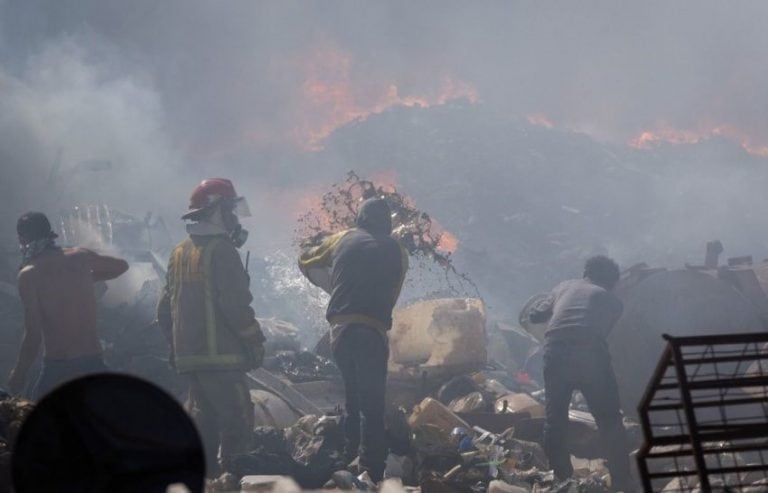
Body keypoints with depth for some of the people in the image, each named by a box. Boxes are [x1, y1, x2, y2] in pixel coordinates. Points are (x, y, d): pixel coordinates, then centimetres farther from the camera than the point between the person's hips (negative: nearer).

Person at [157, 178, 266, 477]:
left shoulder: (179, 253, 15)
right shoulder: (221, 251, -12)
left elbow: (165, 309, 19)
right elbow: (236, 304, -18)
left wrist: (176, 344, 25)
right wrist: (255, 340, -7)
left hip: (187, 354, 9)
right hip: (220, 355, -9)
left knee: (204, 418, 16)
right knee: (237, 421, -7)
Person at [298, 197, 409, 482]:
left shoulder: (342, 240, 16)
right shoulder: (397, 252, 11)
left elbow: (307, 263, 29)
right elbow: (392, 295, 14)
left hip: (339, 328, 3)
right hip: (372, 330, -3)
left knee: (353, 399, 18)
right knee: (372, 406, -6)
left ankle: (350, 464, 19)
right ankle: (371, 472, -14)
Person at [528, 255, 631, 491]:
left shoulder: (565, 286, 27)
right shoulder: (612, 300, 23)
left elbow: (534, 315, 27)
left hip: (555, 351, 2)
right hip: (590, 353, -2)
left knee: (555, 418, 14)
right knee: (610, 421, 8)